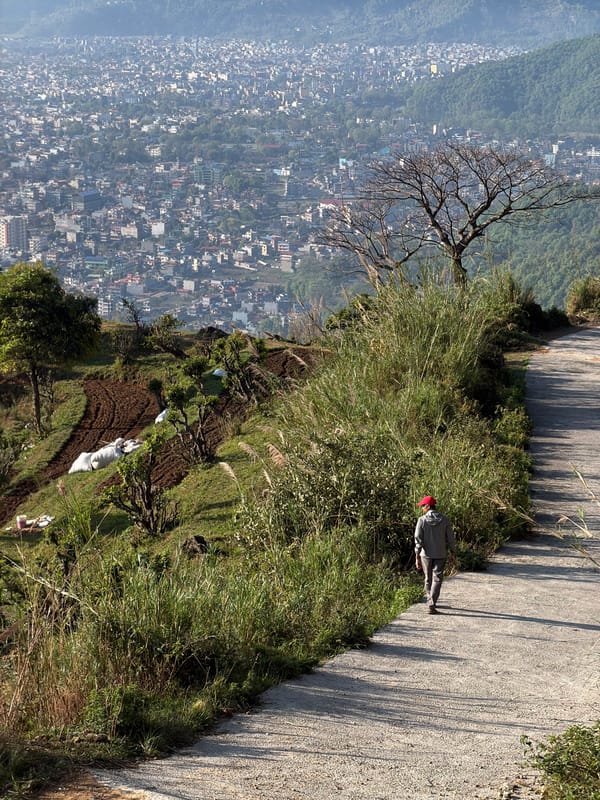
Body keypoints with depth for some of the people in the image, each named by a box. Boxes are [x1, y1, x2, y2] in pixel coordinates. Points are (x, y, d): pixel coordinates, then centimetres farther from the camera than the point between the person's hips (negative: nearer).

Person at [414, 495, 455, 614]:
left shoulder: (422, 520, -10)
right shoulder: (444, 519, -5)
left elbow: (418, 539, -11)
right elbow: (450, 537, -1)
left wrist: (417, 557, -8)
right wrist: (452, 553, 10)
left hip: (426, 554, 0)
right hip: (441, 554, 0)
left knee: (428, 579, 16)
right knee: (437, 579, 1)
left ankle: (431, 602, 28)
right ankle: (432, 604, -12)